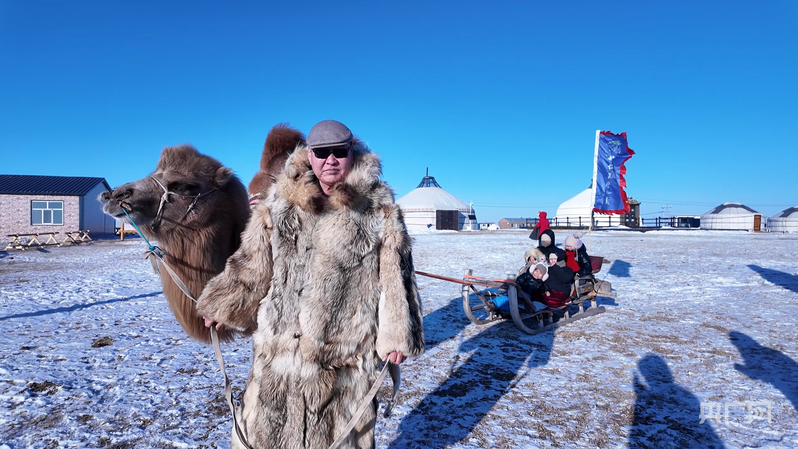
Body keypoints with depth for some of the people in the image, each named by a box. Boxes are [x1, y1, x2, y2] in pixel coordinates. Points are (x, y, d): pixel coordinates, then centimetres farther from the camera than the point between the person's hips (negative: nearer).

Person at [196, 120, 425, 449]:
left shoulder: (379, 208, -4)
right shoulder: (280, 202, 3)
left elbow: (395, 275, -4)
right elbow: (253, 263, 10)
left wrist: (397, 335, -5)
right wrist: (221, 306, 10)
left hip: (349, 352, -2)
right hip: (282, 344, 3)